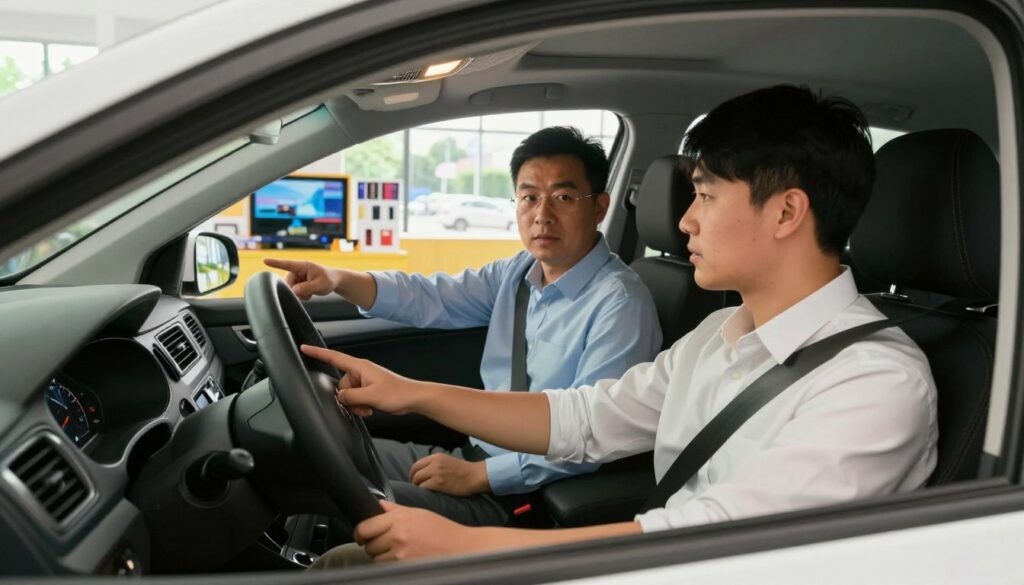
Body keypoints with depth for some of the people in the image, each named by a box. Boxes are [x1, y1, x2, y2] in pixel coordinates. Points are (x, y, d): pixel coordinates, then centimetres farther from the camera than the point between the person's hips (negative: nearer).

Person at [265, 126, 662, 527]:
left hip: (521, 494, -8)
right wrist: (339, 279, -9)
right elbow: (433, 298, 7)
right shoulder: (521, 272, 7)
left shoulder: (620, 305, -19)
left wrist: (477, 475, -21)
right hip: (474, 456, 8)